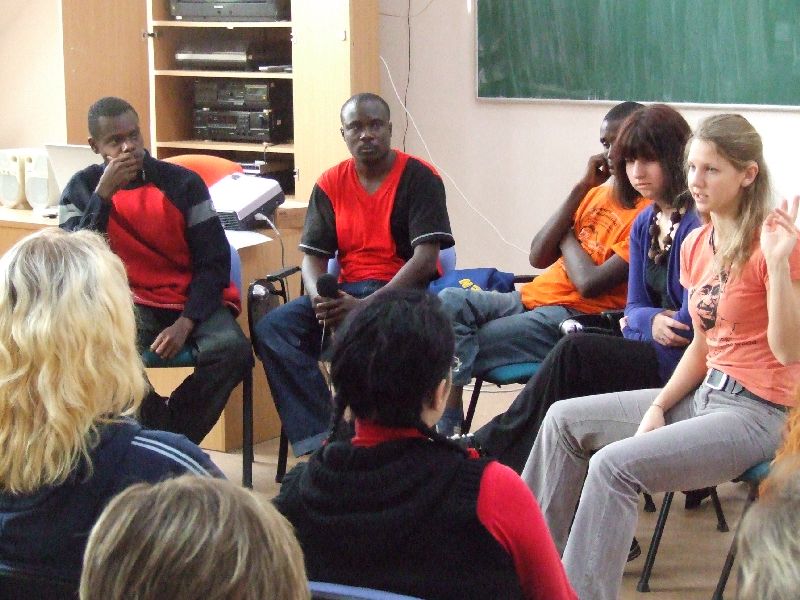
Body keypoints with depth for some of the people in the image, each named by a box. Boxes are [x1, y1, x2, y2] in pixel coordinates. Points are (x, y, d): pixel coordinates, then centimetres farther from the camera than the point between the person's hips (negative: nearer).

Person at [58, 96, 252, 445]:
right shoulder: (81, 190, 3)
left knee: (232, 349, -30)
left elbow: (213, 262, -1)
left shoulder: (183, 183, 0)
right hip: (128, 304, -1)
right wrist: (103, 193, -17)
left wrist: (185, 324, -16)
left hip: (190, 301, 1)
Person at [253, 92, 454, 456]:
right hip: (345, 292, 5)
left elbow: (426, 259, -13)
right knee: (272, 329, -19)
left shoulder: (419, 178, -4)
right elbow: (313, 255, 8)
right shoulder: (331, 184, 11)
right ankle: (318, 438, -26)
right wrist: (319, 298, -17)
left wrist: (366, 307, -23)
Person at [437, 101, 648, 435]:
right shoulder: (597, 193, 16)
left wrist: (567, 237, 2)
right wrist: (580, 189, 2)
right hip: (531, 298, 8)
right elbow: (538, 257, 6)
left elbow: (590, 284, -18)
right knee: (451, 301, -17)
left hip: (571, 318, -8)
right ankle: (448, 429, -22)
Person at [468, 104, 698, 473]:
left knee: (574, 353, -20)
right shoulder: (644, 224, 14)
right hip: (649, 352, 8)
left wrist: (640, 322, -2)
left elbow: (693, 323, -18)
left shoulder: (696, 223, -14)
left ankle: (491, 445, -9)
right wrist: (652, 321, -10)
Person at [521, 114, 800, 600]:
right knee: (565, 419, 9)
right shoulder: (696, 245, 8)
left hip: (759, 412, -9)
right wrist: (659, 407, 1)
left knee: (615, 464, -25)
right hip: (707, 392, 9)